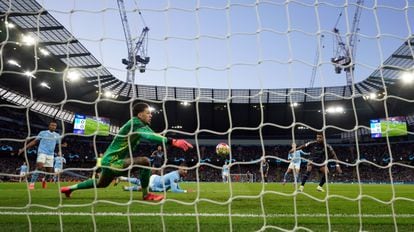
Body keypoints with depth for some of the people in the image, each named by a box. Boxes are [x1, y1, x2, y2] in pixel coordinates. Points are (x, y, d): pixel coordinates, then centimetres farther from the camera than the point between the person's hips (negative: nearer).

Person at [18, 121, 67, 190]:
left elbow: (58, 144, 16)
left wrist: (63, 145, -9)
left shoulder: (57, 135, 12)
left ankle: (44, 179, 39)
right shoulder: (42, 133, 5)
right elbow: (34, 142, 6)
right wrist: (24, 148, 1)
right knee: (39, 167, -24)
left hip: (51, 155, 3)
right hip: (42, 152, -3)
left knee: (49, 171, 6)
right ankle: (32, 183, -15)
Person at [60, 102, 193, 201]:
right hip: (112, 162, -10)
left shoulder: (141, 125, 7)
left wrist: (173, 142, -18)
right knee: (144, 161, -26)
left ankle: (70, 188, 48)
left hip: (110, 161, 10)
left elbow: (152, 136, -5)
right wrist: (172, 142, -50)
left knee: (101, 184, 34)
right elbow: (149, 136, -42)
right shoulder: (135, 124, -24)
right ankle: (146, 195, -11)